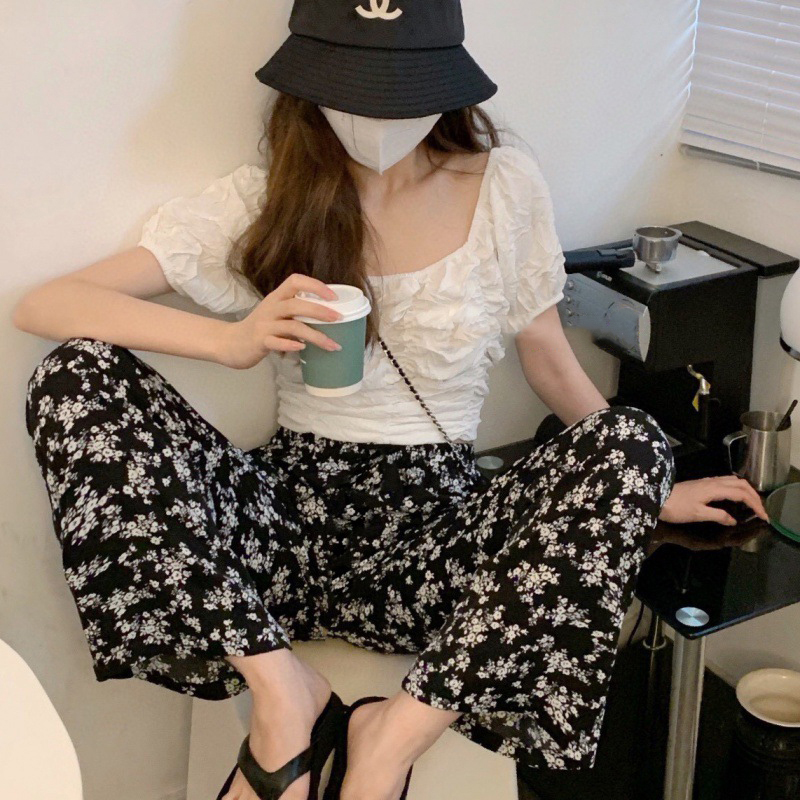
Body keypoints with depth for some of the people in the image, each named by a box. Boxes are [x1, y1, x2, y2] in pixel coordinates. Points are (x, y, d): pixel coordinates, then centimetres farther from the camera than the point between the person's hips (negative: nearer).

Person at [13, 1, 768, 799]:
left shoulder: (505, 186, 3)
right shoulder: (258, 202, 0)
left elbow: (549, 359, 13)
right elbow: (42, 304, -7)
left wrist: (650, 488, 12)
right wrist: (232, 340, -23)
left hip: (439, 527, 0)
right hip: (293, 513, 0)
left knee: (631, 443, -26)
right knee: (74, 374, -19)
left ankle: (396, 735, -22)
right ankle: (278, 686, -20)